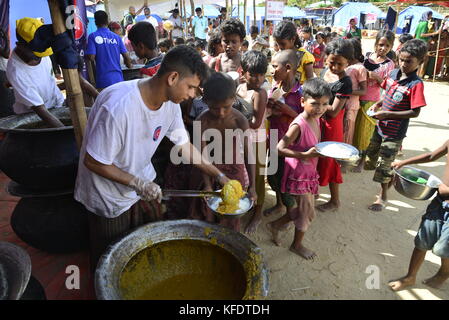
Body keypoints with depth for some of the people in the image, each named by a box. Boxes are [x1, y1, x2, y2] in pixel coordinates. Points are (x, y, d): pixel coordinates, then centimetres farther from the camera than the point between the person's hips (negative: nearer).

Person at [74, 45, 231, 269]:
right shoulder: (119, 106, -35)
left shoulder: (170, 103, -12)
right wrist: (138, 183, -24)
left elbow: (184, 146, 0)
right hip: (110, 198, -6)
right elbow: (93, 162, -26)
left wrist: (218, 175, -2)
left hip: (144, 185, 7)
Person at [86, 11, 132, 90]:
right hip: (118, 78, 3)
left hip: (103, 80, -3)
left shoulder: (93, 36, -3)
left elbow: (91, 57, -11)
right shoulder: (116, 37, 7)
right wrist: (129, 66, 28)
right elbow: (126, 56, 7)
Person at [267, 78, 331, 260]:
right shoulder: (298, 125, -25)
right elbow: (280, 148, -27)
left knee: (304, 210, 18)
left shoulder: (316, 119, 1)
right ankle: (297, 245, 31)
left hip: (310, 172, 8)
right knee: (308, 213, 5)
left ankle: (275, 225, 38)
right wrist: (304, 155, -30)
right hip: (298, 173, -8)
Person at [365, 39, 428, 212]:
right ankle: (390, 177, 45)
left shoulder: (416, 84, -20)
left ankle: (383, 196, 25)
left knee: (384, 165, 3)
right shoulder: (393, 74, -1)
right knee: (370, 158, 20)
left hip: (395, 133, -7)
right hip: (381, 126, 7)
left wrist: (387, 114, -26)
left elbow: (415, 113, -21)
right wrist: (378, 104, -5)